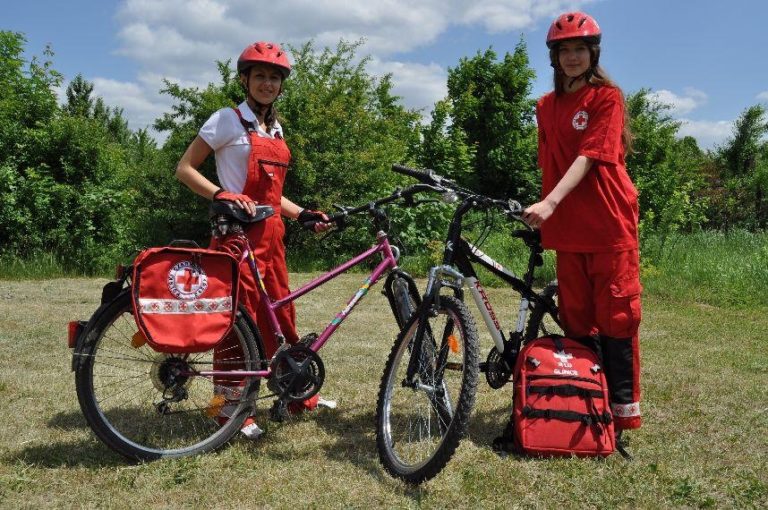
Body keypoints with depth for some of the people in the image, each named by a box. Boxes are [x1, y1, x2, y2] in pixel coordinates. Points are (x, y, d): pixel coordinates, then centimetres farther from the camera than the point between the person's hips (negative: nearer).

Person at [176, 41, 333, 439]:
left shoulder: (275, 129, 17)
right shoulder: (228, 120, -3)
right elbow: (185, 169, -5)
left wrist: (304, 215, 9)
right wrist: (222, 194, -20)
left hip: (271, 233, 7)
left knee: (281, 313, 13)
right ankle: (229, 407, 8)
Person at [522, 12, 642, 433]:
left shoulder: (607, 97, -2)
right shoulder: (546, 107, 14)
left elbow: (588, 157, -14)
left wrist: (550, 202, -26)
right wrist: (544, 215, 13)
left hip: (609, 224, -5)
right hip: (567, 227, 5)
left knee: (616, 317, -1)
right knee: (575, 320, 8)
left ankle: (623, 410, 8)